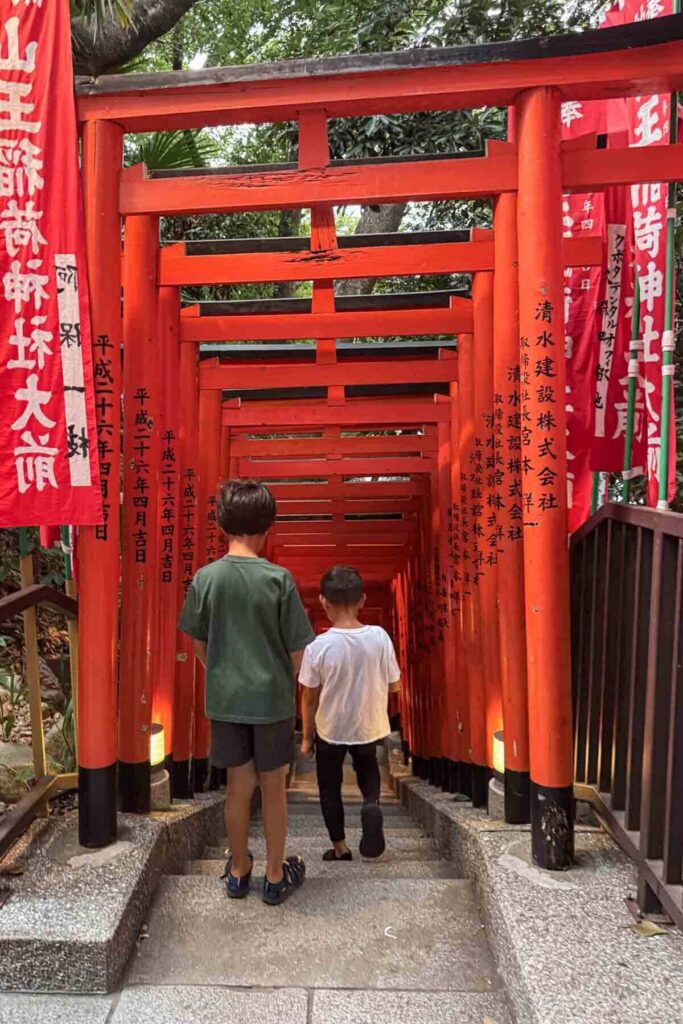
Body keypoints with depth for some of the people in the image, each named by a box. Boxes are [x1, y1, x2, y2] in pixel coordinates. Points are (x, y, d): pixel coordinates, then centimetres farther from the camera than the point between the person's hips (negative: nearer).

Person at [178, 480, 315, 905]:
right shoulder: (278, 579, -16)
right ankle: (276, 876, 27)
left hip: (225, 699, 3)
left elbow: (199, 645, 3)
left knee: (239, 785, 17)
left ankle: (239, 871, 33)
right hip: (272, 698, -2)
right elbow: (297, 650, -10)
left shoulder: (206, 578, -8)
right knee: (273, 786, 13)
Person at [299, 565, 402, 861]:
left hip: (330, 730, -2)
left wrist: (307, 737, 3)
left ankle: (340, 848, 28)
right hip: (369, 727, 2)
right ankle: (372, 803, 2)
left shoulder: (319, 646, -22)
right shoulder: (380, 637, -17)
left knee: (330, 787, 20)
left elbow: (309, 698, -12)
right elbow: (394, 685, -6)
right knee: (367, 766, 30)